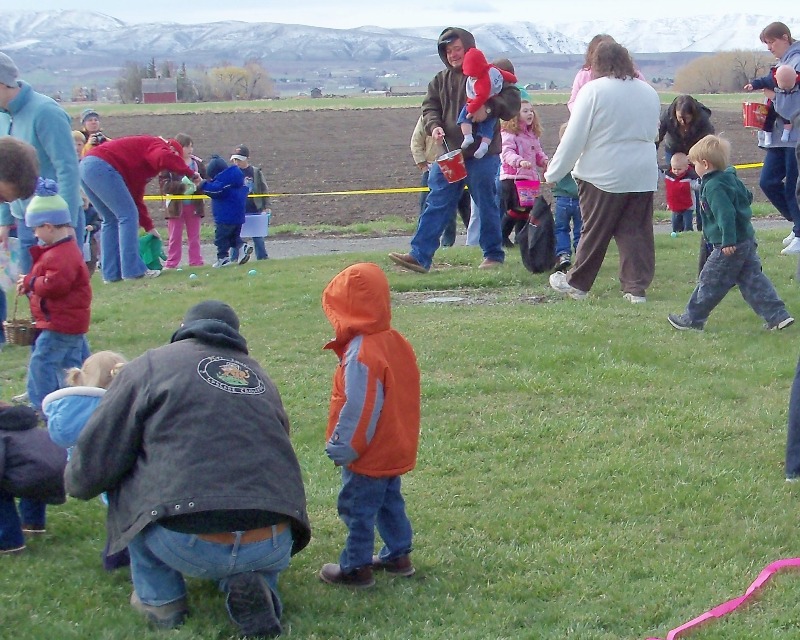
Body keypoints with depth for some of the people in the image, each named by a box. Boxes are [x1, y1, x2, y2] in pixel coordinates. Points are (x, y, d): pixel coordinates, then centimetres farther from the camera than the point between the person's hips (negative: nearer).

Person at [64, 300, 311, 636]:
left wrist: (77, 482, 32)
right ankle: (256, 584, 8)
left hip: (190, 547, -4)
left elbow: (92, 465, 7)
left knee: (126, 486, 22)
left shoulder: (151, 365, 10)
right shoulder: (260, 377, 22)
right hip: (274, 550, 4)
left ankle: (160, 598, 20)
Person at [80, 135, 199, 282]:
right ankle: (133, 270, -6)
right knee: (128, 216, -5)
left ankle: (111, 274, 13)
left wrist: (149, 227, 33)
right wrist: (190, 173, -11)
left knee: (110, 220, 15)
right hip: (101, 166, -10)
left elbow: (136, 199, 32)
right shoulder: (158, 145, 3)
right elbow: (165, 158, -23)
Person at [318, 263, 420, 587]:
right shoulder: (396, 341, 3)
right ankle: (398, 555, 31)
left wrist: (342, 448, -14)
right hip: (395, 449, 9)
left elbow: (359, 410, -25)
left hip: (368, 456, -9)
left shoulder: (361, 355, -26)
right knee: (389, 501, 22)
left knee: (358, 509, 3)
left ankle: (356, 567, 11)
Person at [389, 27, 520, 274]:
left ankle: (493, 254, 19)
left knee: (487, 205, 5)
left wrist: (489, 108, -25)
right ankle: (420, 255, -4)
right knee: (436, 204, 0)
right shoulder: (440, 80, 14)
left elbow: (513, 99, -8)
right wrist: (434, 126, -8)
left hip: (482, 154, -5)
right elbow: (429, 107, 13)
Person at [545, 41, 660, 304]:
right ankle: (636, 287, 3)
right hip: (643, 175, 5)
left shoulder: (593, 91, -11)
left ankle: (577, 283, 17)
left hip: (603, 174, -5)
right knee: (636, 231, 6)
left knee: (595, 231, 5)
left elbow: (574, 137, -10)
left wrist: (553, 172, -3)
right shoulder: (649, 92, 8)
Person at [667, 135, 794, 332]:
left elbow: (725, 214, -26)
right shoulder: (731, 179, 11)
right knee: (753, 280, 9)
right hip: (747, 240, 9)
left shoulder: (714, 187, -18)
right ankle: (777, 315, 3)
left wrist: (728, 241, -27)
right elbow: (747, 196, 26)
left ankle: (692, 319, 11)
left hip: (730, 246, -9)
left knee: (710, 282, 1)